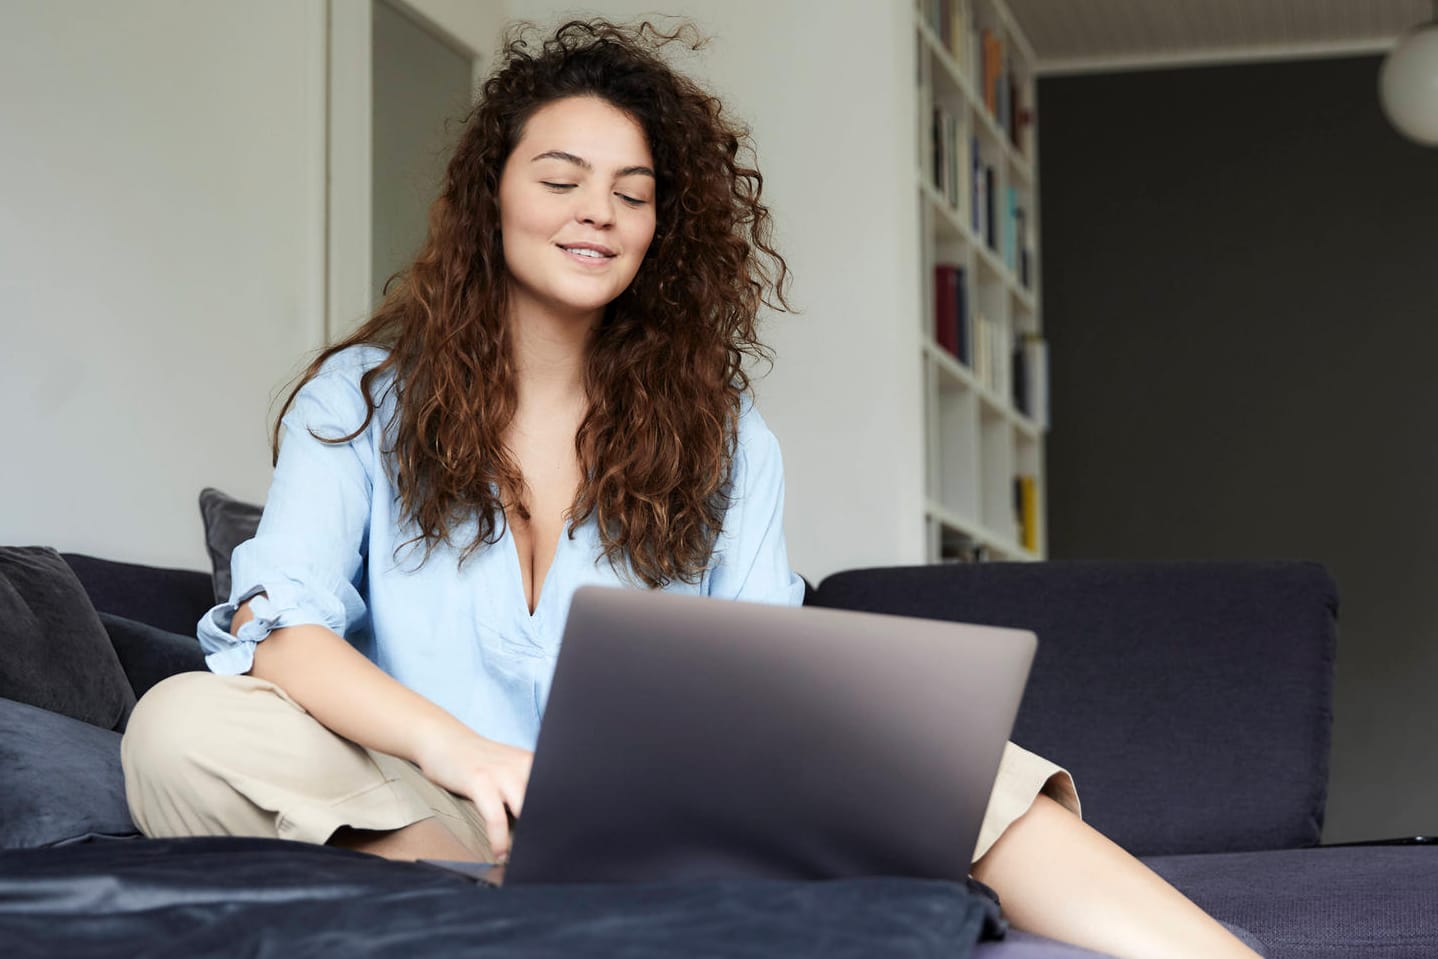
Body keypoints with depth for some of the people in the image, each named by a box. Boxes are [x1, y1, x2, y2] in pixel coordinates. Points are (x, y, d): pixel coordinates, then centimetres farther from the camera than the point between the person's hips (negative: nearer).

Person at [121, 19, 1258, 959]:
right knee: (184, 726, -29)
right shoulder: (363, 400, 7)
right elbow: (278, 629, -8)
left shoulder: (720, 434, 13)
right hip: (419, 826, -1)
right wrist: (454, 749, -29)